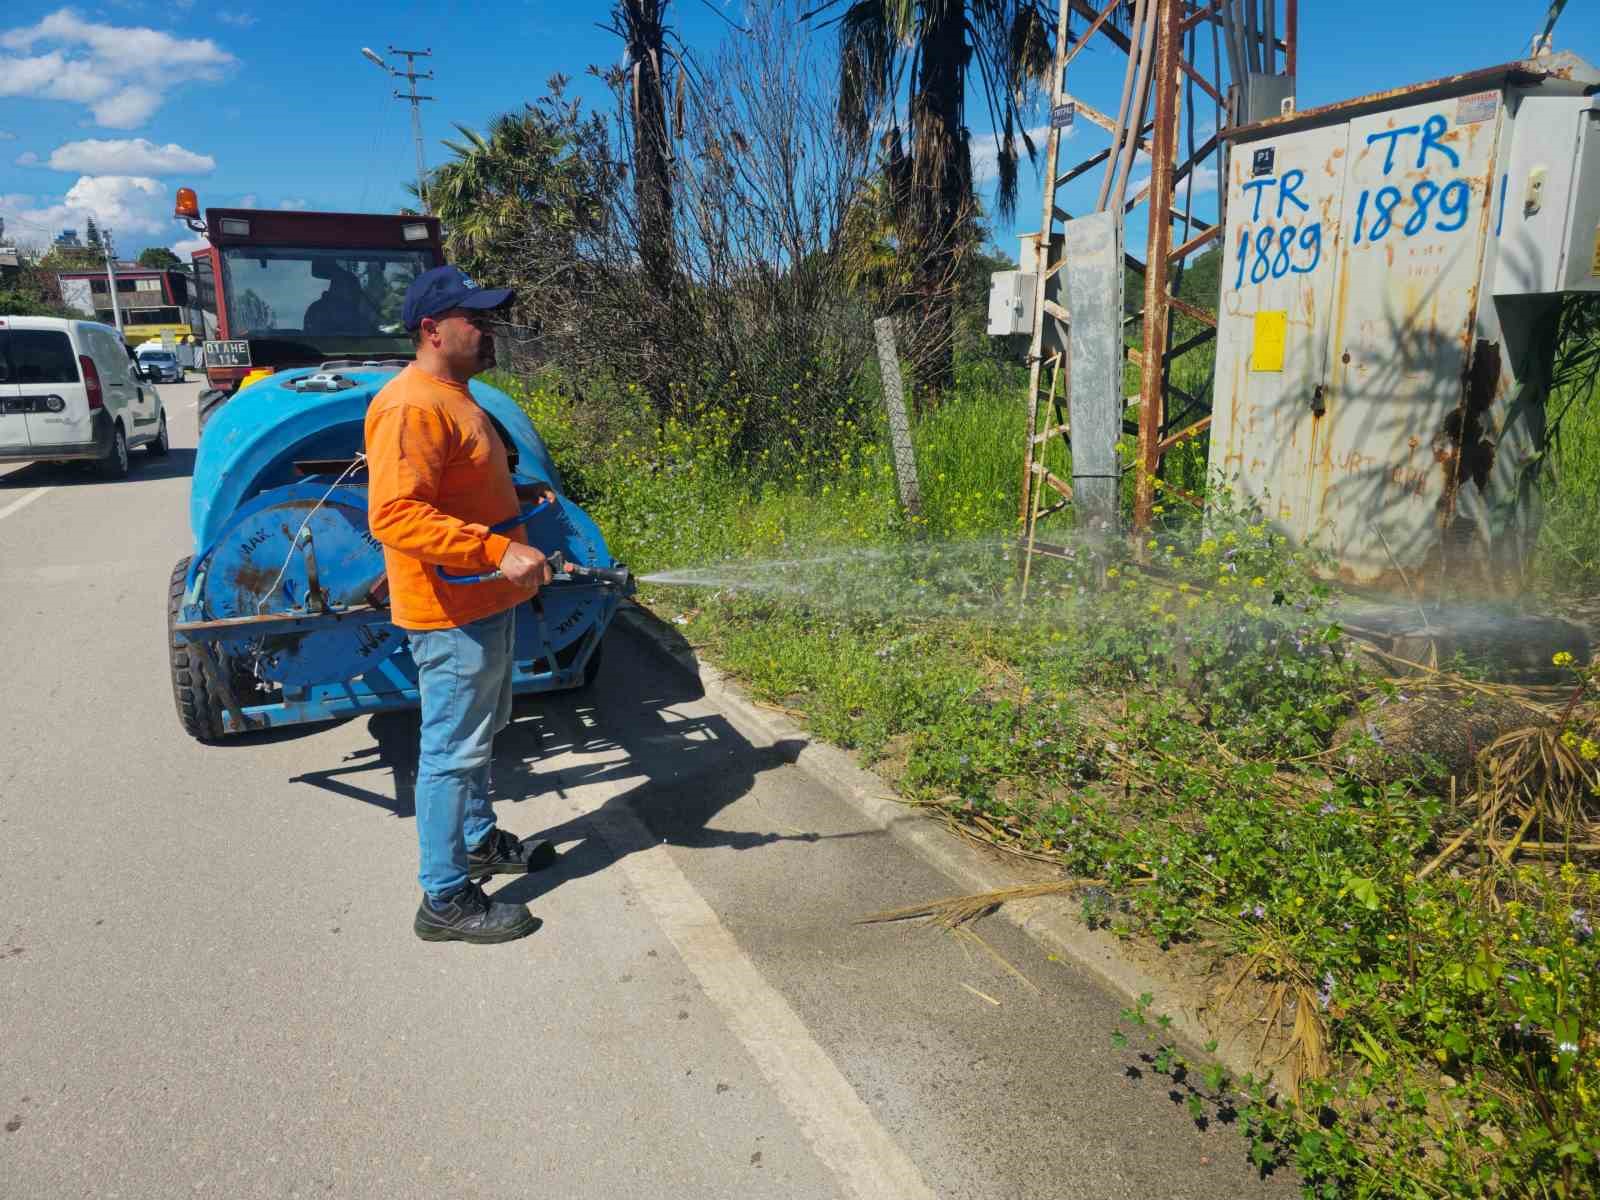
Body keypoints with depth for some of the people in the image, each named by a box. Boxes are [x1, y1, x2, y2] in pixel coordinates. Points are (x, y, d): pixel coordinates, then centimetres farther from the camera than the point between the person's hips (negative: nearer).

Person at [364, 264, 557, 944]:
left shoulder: (454, 398, 13)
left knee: (481, 732, 24)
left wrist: (516, 493, 11)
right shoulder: (412, 407, -21)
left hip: (486, 603, 11)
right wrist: (498, 550, -36)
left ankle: (479, 840, 42)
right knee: (453, 751, -1)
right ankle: (445, 900, 12)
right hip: (451, 614, -11)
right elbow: (394, 516, -31)